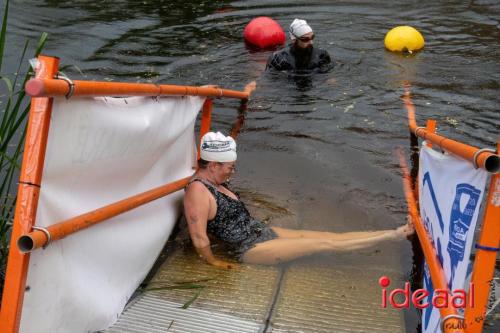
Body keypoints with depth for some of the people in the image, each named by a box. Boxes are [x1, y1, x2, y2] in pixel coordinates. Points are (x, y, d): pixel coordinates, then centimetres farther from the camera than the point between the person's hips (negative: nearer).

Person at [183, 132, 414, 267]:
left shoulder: (211, 181, 7)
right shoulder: (198, 191, -24)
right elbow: (199, 237, -26)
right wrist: (213, 261, -15)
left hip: (261, 232, 9)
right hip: (251, 249, -9)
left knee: (324, 236, 3)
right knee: (324, 243, -7)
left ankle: (393, 234, 6)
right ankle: (392, 235, 0)